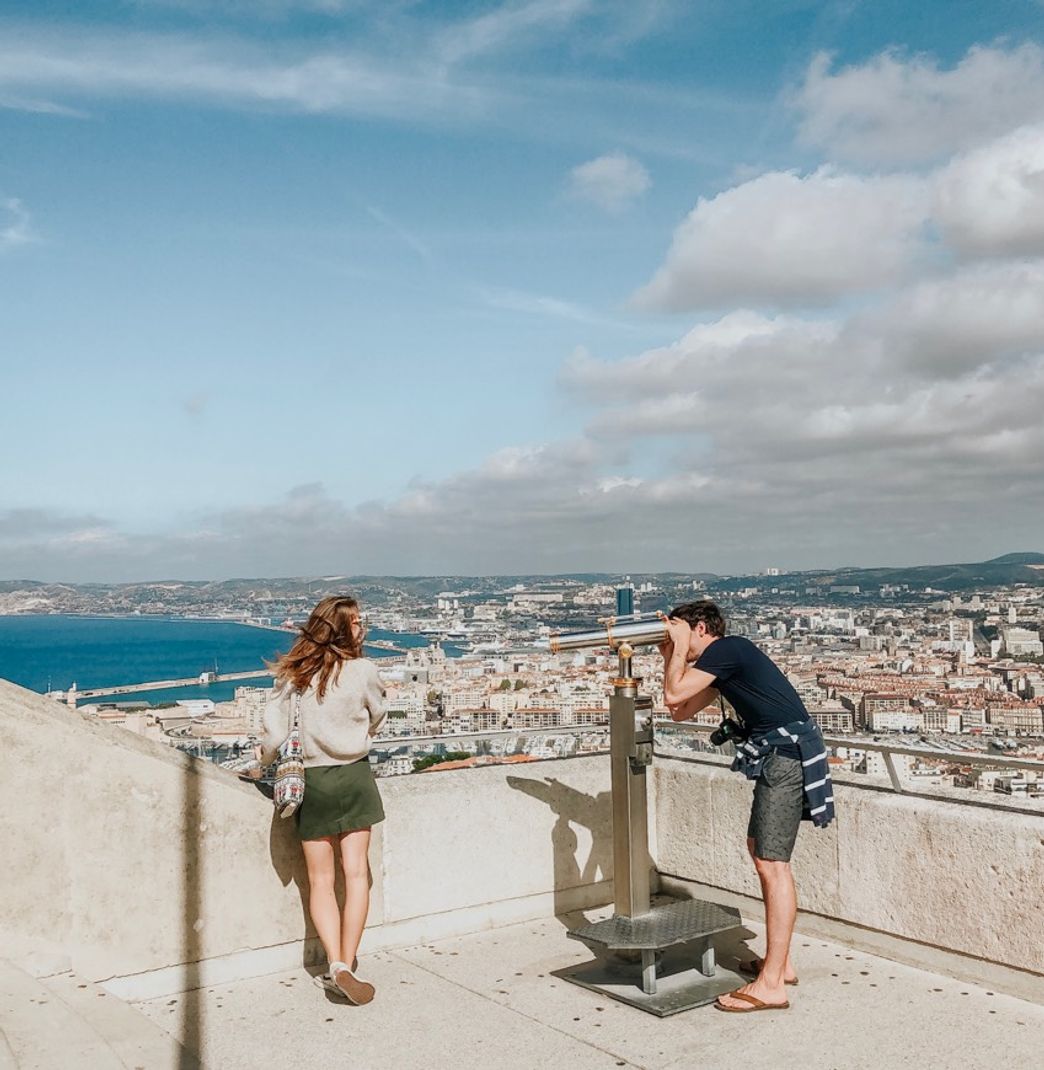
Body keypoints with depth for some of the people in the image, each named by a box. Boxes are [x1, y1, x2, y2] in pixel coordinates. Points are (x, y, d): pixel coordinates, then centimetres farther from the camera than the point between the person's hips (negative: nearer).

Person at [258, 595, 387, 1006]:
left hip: (310, 781, 2)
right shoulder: (363, 672, -11)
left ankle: (336, 965, 1)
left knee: (320, 880, 10)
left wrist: (265, 757, 15)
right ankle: (346, 966, 1)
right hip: (353, 776, -2)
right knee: (356, 873, 6)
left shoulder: (292, 673, -6)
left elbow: (274, 733, -7)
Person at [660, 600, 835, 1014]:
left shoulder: (725, 649, -10)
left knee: (772, 863, -11)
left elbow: (673, 695, -16)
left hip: (787, 753, -11)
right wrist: (670, 656, 17)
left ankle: (771, 985, -8)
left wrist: (680, 646, -4)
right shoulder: (724, 658, 20)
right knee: (759, 849, 19)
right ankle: (779, 962, 27)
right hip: (777, 756, 11)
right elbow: (680, 711, 20)